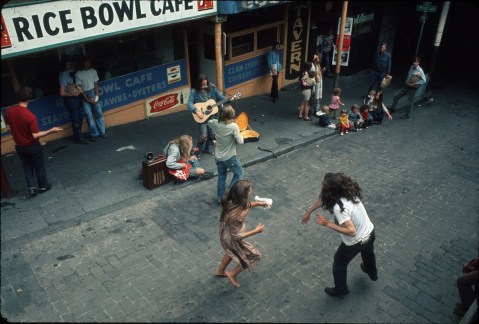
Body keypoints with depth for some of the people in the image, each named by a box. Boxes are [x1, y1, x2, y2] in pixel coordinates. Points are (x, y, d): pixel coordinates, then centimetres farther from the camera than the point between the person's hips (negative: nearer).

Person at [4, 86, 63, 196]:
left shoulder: (9, 111, -11)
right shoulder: (30, 116, -28)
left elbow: (9, 127, 4)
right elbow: (35, 135, -25)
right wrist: (51, 131, -20)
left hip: (19, 146, 5)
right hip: (32, 146, -5)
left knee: (27, 166, 22)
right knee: (39, 166, 16)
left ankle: (31, 187, 20)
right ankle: (43, 186, 30)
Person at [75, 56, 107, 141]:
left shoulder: (93, 71, 0)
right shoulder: (78, 74, -7)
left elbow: (96, 85, 0)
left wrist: (96, 96, -10)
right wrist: (88, 99, -12)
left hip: (93, 93, 2)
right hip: (84, 95, -2)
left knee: (99, 113, 1)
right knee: (89, 116, 0)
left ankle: (102, 132, 9)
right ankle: (94, 134, 6)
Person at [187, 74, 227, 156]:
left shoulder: (212, 88, -2)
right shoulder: (194, 91, -12)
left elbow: (220, 96, 6)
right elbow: (189, 104, -18)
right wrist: (196, 111, -31)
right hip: (202, 116, -4)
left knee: (211, 133, 10)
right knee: (204, 135, -13)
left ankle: (207, 149, 34)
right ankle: (197, 153, 4)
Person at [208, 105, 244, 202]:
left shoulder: (215, 123, -9)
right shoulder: (233, 126, -25)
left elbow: (209, 122, 15)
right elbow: (240, 141, -22)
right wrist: (238, 134, -4)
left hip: (218, 156, 5)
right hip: (229, 157, -5)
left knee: (221, 176, 23)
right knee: (239, 173, 19)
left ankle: (220, 197, 32)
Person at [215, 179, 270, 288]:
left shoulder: (232, 201, -19)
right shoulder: (235, 216, -43)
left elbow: (244, 206, 6)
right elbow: (237, 236, -30)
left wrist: (257, 203, 0)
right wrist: (256, 231, -23)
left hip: (227, 234, 8)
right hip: (232, 239, -8)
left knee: (232, 252, 37)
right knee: (254, 256, 16)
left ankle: (220, 271, 61)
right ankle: (232, 274, 35)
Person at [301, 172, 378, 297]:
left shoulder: (339, 207, -38)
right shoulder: (348, 191, -13)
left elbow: (351, 231, -37)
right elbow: (323, 199, 1)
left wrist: (328, 223, -31)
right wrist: (309, 211, 9)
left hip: (355, 242, -7)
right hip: (370, 233, 7)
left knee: (339, 263, 21)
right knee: (368, 253, 39)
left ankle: (340, 289, 43)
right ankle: (372, 273, 67)